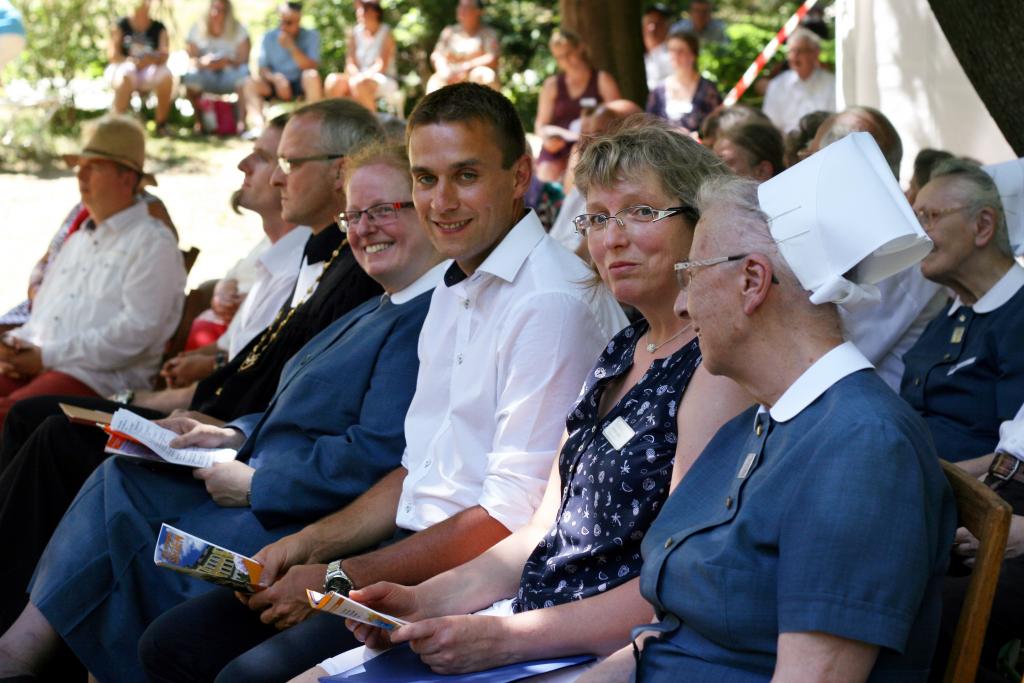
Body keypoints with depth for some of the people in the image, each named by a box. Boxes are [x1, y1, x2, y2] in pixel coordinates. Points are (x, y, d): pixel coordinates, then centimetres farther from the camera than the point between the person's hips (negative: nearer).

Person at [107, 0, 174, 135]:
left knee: (166, 75, -30)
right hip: (121, 68, -2)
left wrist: (151, 60, -30)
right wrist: (132, 61, -25)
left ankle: (161, 123, -21)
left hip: (149, 71, 2)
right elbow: (112, 54, -6)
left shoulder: (159, 28, 6)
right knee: (127, 76, -38)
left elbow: (164, 57, -6)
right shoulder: (121, 25, 1)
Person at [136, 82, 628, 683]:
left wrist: (338, 580, -15)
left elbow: (515, 518, -21)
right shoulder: (456, 290, 15)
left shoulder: (554, 303, -17)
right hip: (415, 546, 9)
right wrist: (313, 543, 7)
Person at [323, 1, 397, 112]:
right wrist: (356, 75, -19)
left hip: (384, 81, -5)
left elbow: (381, 66, -13)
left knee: (358, 83, -37)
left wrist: (362, 76, -26)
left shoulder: (386, 33, -4)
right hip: (361, 78, 5)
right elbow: (350, 63, 3)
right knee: (332, 80, -24)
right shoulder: (355, 32, 9)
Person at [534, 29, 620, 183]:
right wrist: (546, 138, -7)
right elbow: (541, 123, 15)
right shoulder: (552, 85, 19)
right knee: (548, 174, -24)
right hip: (558, 146, 2)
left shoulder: (602, 80, 13)